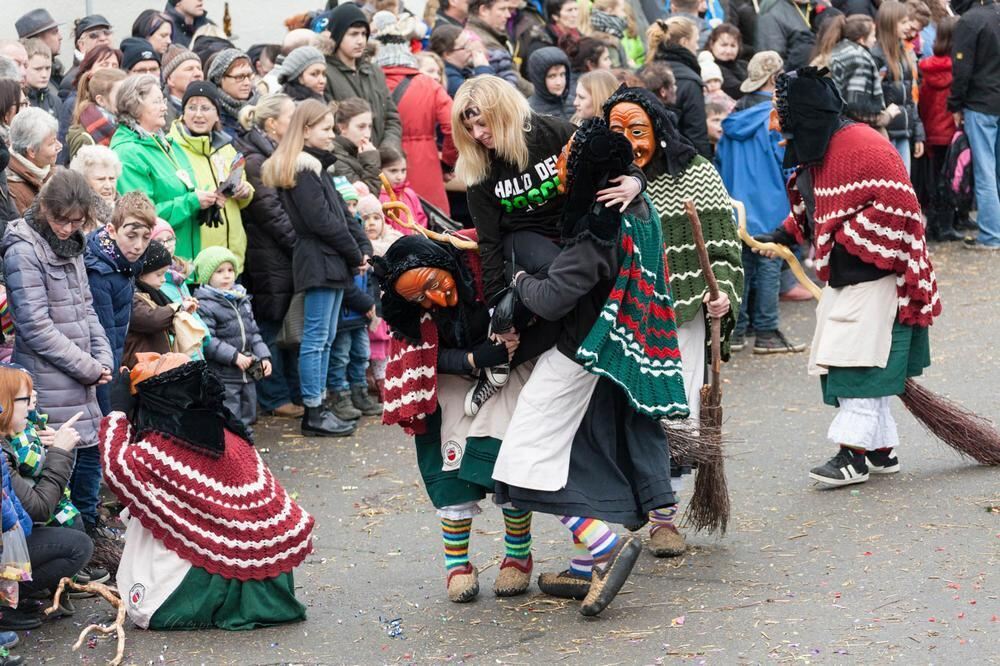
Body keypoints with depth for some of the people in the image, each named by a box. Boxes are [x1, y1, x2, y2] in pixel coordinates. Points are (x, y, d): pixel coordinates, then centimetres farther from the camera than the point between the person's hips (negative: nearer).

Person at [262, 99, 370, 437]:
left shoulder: (317, 166, 18)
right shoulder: (303, 170, -13)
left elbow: (342, 212, 17)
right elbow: (321, 220, -18)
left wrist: (364, 247, 4)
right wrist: (355, 254, -10)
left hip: (332, 262, 10)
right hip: (318, 261, -10)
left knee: (325, 338, 12)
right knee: (316, 338, -6)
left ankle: (317, 408, 16)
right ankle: (313, 413, -3)